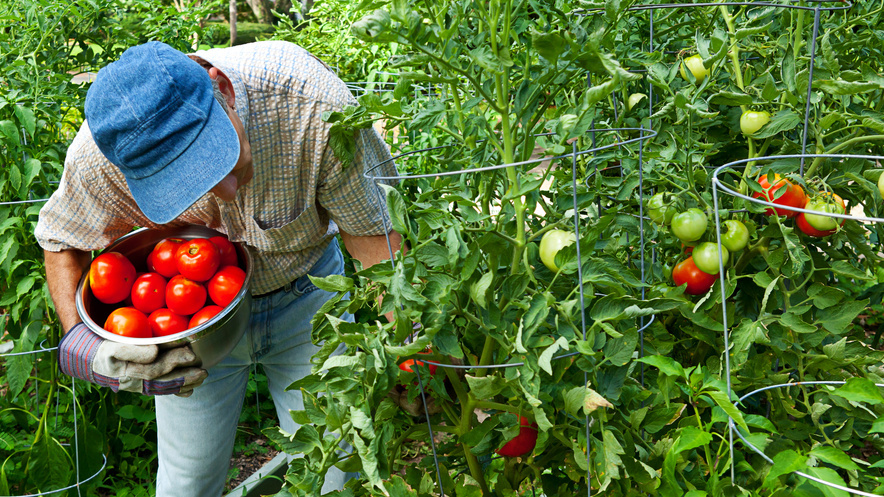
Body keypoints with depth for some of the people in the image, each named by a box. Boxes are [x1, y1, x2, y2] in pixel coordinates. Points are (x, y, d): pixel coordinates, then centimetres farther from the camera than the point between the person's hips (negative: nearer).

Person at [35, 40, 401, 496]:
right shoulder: (98, 159, -30)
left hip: (305, 296, 0)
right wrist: (79, 345, -24)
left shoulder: (314, 103, -36)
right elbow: (61, 242, -7)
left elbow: (371, 228, -20)